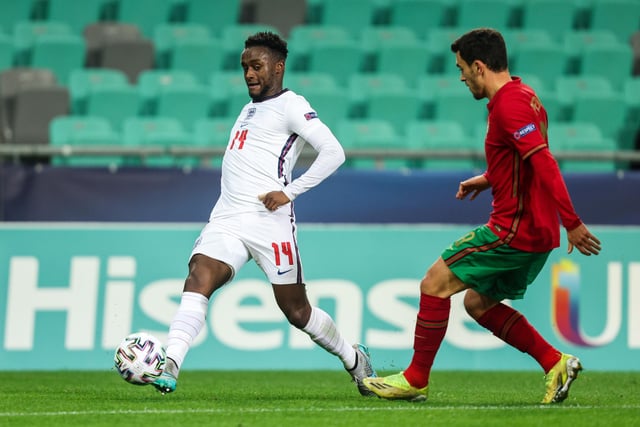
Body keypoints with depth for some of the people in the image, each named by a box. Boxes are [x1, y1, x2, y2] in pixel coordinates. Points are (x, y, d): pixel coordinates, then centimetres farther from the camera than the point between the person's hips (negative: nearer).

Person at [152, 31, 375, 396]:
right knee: (198, 279, -19)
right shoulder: (249, 109, 23)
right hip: (227, 221, 7)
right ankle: (168, 367, -33)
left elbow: (333, 152, -14)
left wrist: (290, 192, -17)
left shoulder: (290, 106, -3)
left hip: (268, 221, -6)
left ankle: (355, 359, 26)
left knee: (297, 312, 2)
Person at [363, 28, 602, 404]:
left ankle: (416, 379, 4)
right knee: (478, 303, 18)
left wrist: (572, 223, -29)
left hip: (515, 229, -10)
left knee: (435, 284, -4)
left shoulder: (509, 104, -19)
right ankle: (555, 363, 13)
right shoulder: (520, 94, 13)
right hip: (536, 231, 10)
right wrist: (489, 178, 22)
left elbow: (545, 162, -26)